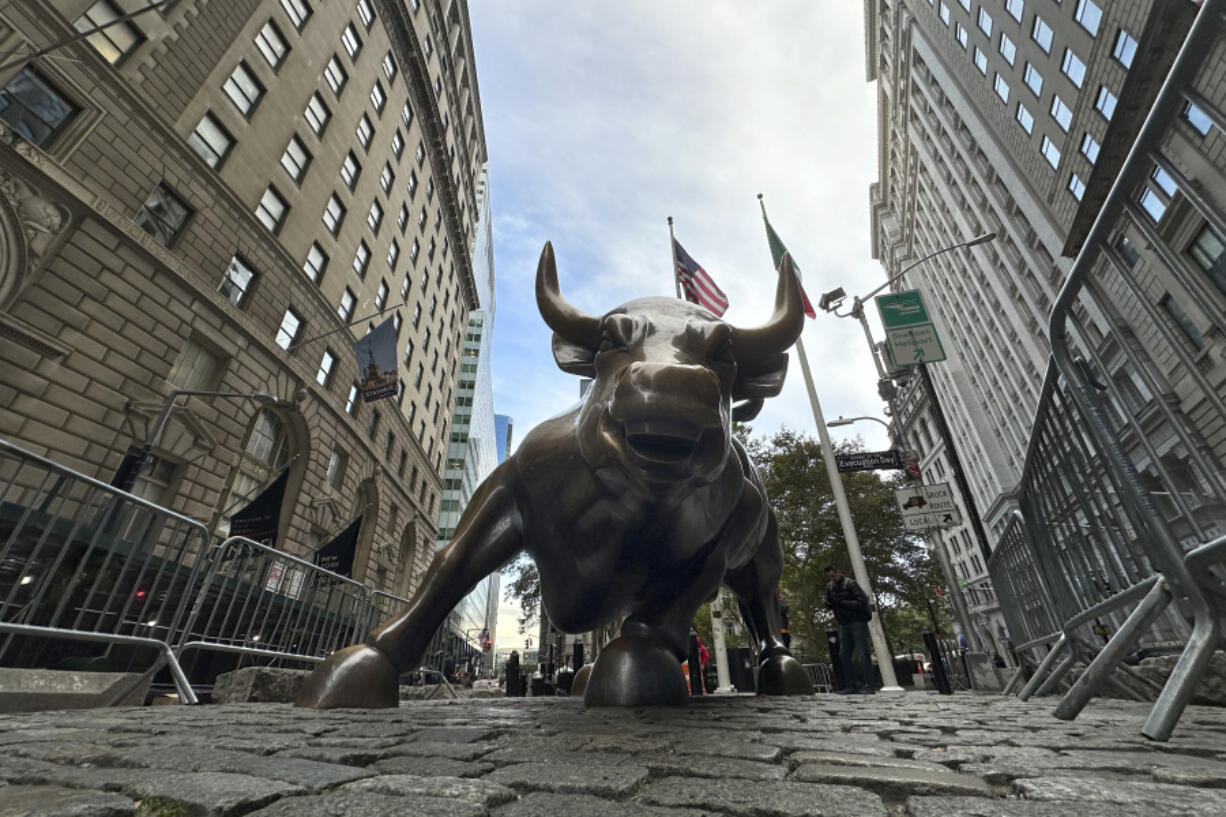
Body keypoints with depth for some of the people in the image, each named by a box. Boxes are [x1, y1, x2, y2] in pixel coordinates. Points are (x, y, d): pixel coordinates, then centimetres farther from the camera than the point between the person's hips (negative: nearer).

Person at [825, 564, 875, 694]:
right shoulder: (830, 587, 9)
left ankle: (868, 686, -3)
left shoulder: (850, 584, -13)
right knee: (844, 655, 6)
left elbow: (862, 602, -19)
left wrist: (842, 603, -23)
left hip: (858, 622, -7)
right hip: (844, 625, 8)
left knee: (862, 654, -7)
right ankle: (851, 686, 11)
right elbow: (829, 603, 17)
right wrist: (829, 604, -6)